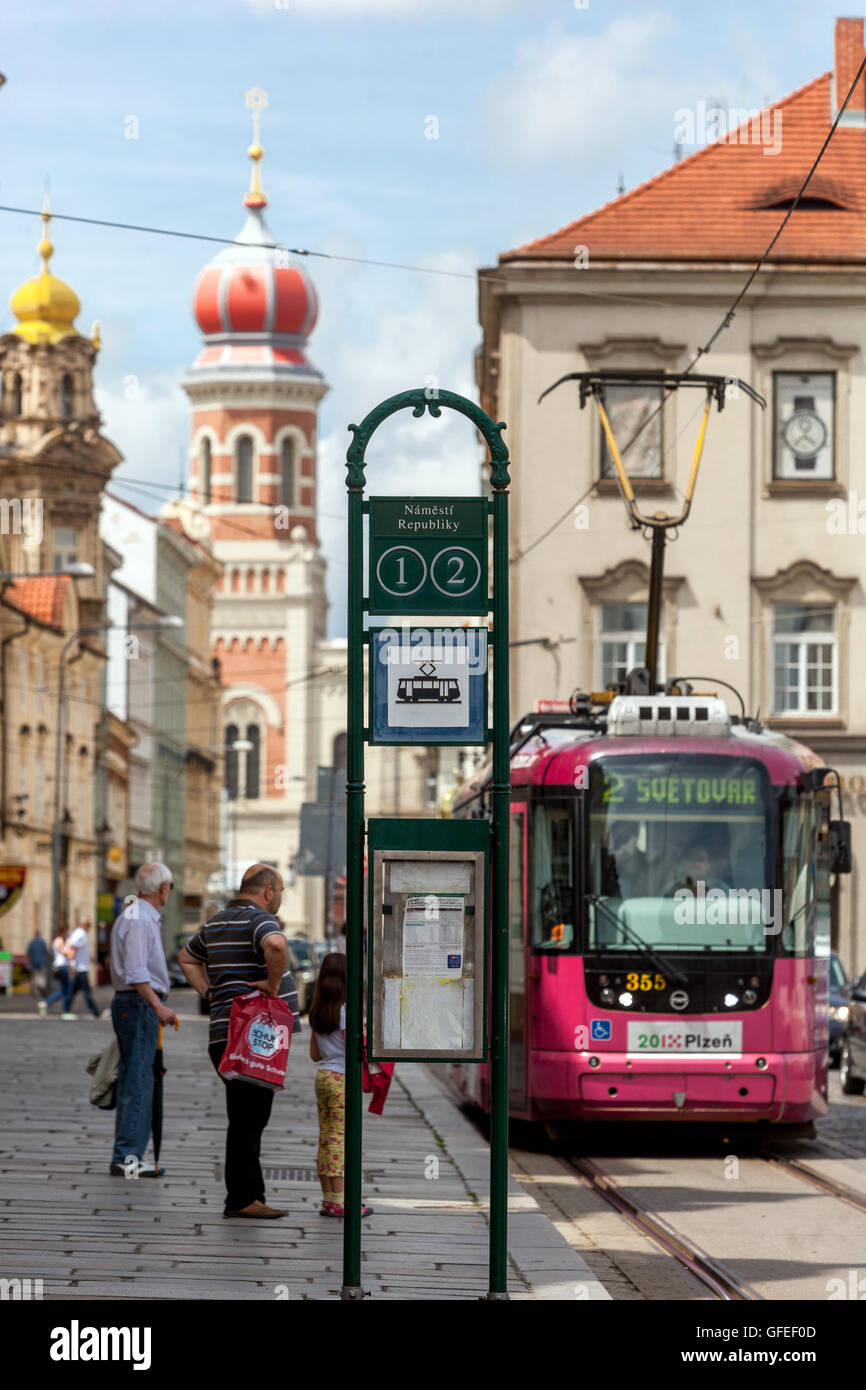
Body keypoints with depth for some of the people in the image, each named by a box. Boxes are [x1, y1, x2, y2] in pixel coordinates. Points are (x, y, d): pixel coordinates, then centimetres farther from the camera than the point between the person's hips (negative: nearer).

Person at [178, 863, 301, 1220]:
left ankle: (251, 1196, 18)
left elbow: (186, 957, 31)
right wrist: (274, 984, -20)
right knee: (248, 1120, -5)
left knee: (248, 1119, 14)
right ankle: (242, 1199, -3)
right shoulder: (259, 919, -11)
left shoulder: (217, 923, 17)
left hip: (226, 1035, 9)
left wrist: (211, 993, 21)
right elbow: (276, 944, -35)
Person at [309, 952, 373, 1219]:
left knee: (326, 1137, 8)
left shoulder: (317, 1013, 11)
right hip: (342, 1078, -7)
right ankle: (339, 1201, -8)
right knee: (340, 1137, -7)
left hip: (322, 1076, 7)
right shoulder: (345, 1010, -12)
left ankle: (328, 1199, 10)